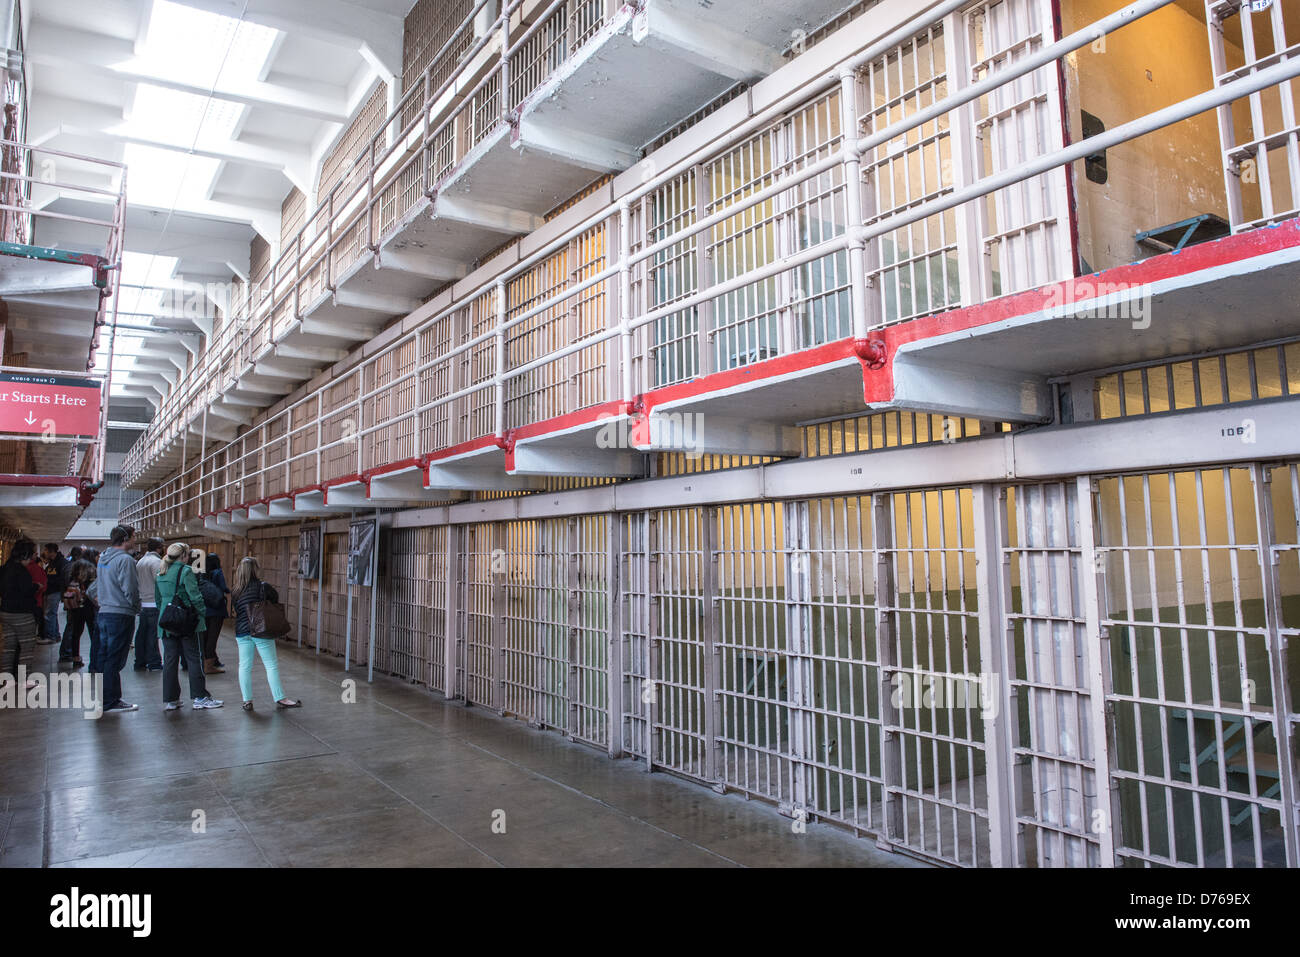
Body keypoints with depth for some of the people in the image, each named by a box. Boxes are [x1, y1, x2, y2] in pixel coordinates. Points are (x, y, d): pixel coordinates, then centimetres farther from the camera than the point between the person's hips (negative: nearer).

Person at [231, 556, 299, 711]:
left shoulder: (237, 591, 3)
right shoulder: (263, 587, -11)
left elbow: (236, 612, 7)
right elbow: (277, 600, 0)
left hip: (241, 632, 5)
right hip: (261, 631, -4)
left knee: (245, 666, 10)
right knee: (272, 665, 2)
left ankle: (247, 701, 10)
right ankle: (279, 699, 5)